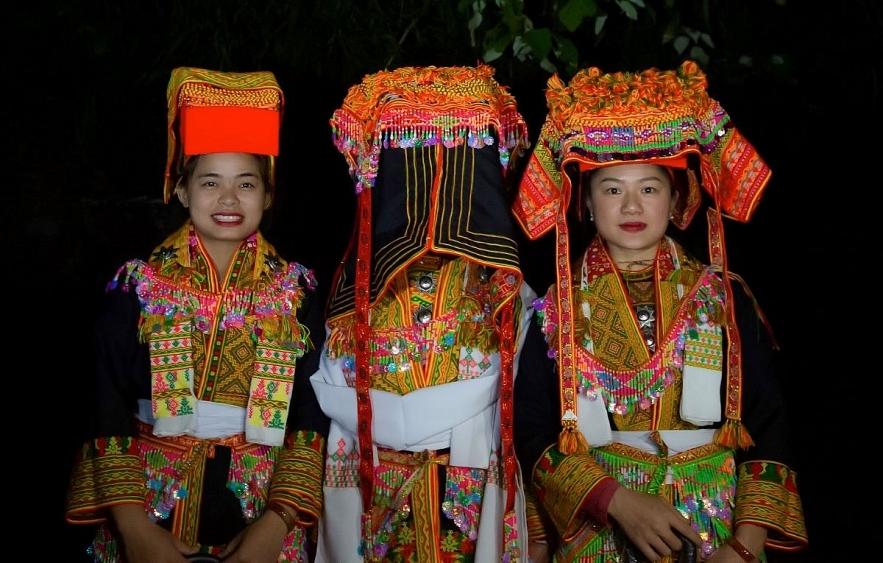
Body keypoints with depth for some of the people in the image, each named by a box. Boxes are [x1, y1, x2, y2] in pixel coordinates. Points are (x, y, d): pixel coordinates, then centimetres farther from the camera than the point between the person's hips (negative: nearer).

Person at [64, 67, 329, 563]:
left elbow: (312, 418, -4)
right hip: (154, 512, 0)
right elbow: (108, 414, -5)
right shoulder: (138, 286, -3)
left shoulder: (297, 292, -2)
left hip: (262, 518, 1)